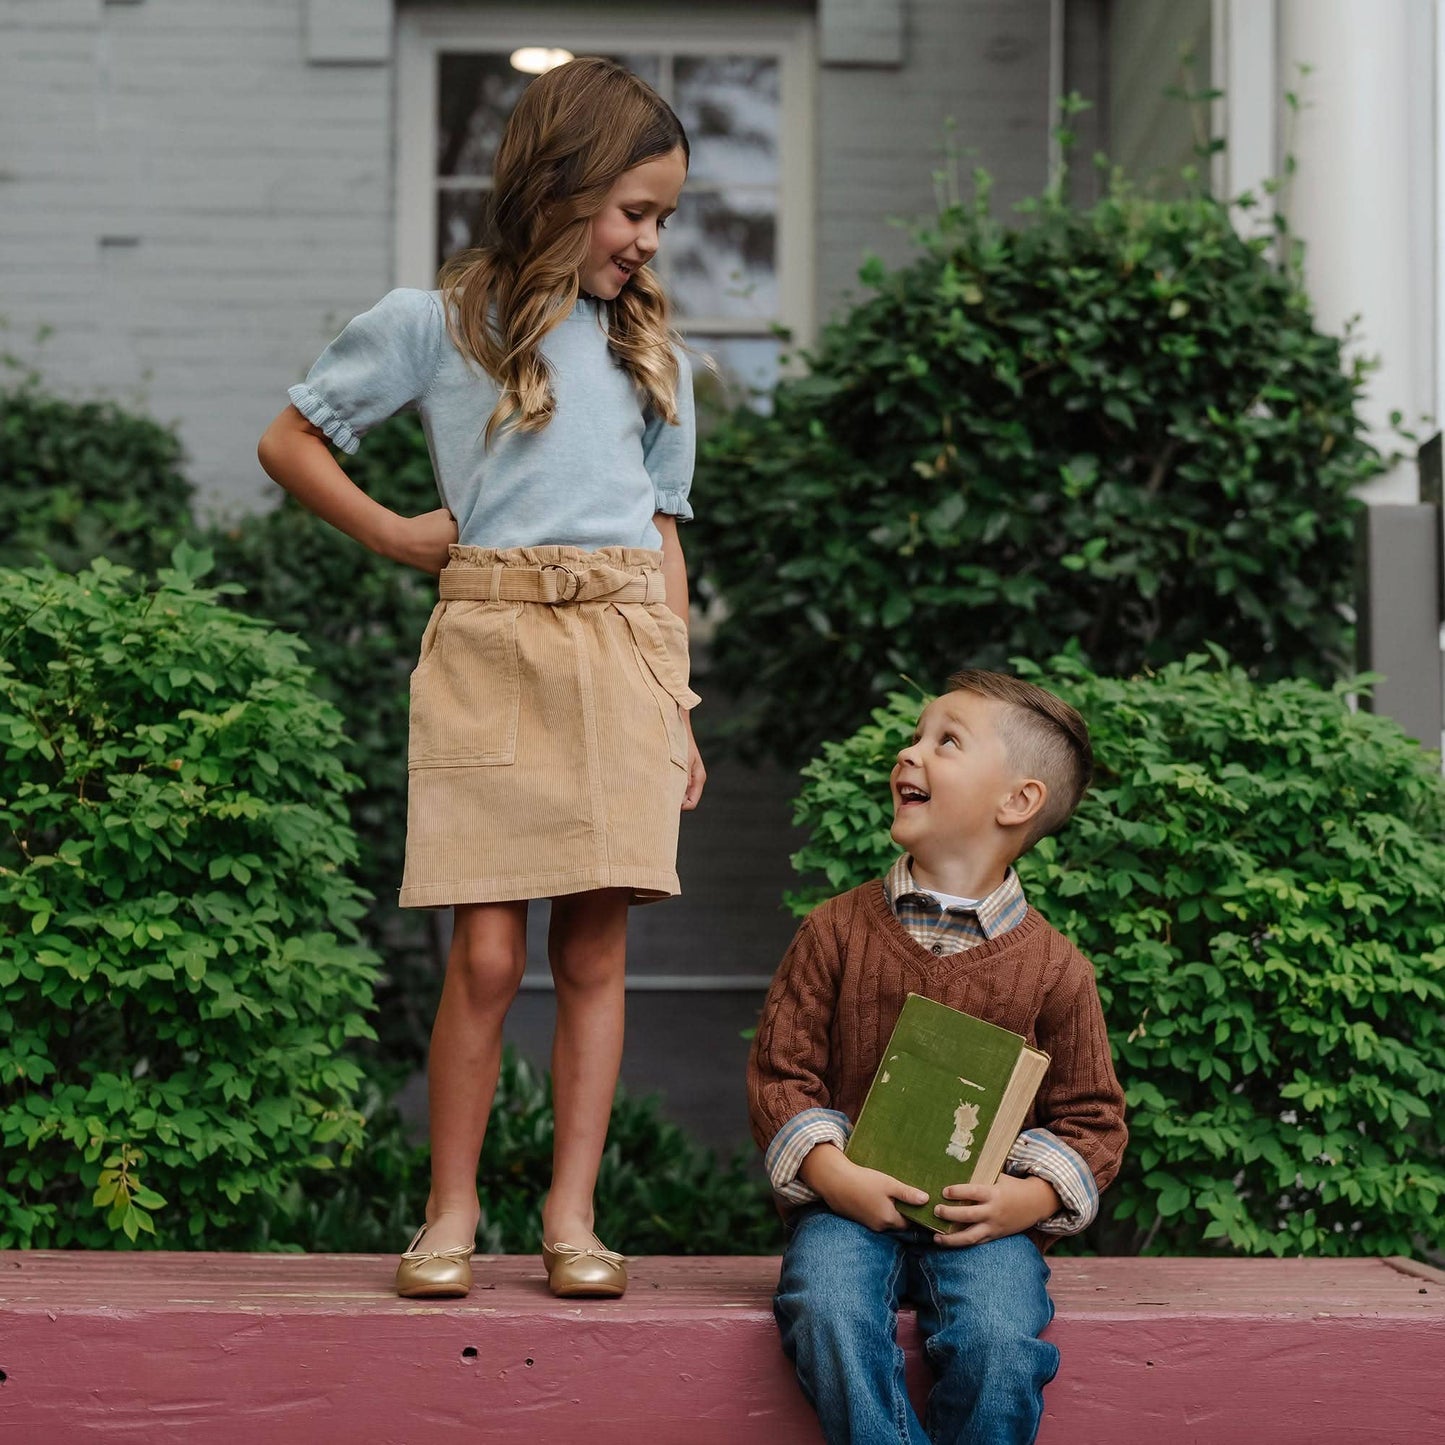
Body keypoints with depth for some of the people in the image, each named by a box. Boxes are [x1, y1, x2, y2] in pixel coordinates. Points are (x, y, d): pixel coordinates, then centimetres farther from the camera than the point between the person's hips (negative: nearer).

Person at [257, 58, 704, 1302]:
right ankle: (452, 1211, 6)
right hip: (487, 643, -3)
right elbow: (290, 442, 12)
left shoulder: (652, 352, 18)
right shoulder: (433, 323, 7)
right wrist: (396, 536, 4)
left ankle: (572, 1214, 6)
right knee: (488, 952, -7)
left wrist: (679, 704, 13)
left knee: (594, 946, 0)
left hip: (622, 648, 3)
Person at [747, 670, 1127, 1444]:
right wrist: (833, 1173, -12)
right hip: (850, 1203, 1)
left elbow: (1092, 1117, 8)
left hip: (985, 1216, 0)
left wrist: (1028, 1198, -11)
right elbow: (780, 1073, 5)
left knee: (999, 1344, -30)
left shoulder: (1052, 967, 4)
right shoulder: (836, 930, 6)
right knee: (831, 1321, -31)